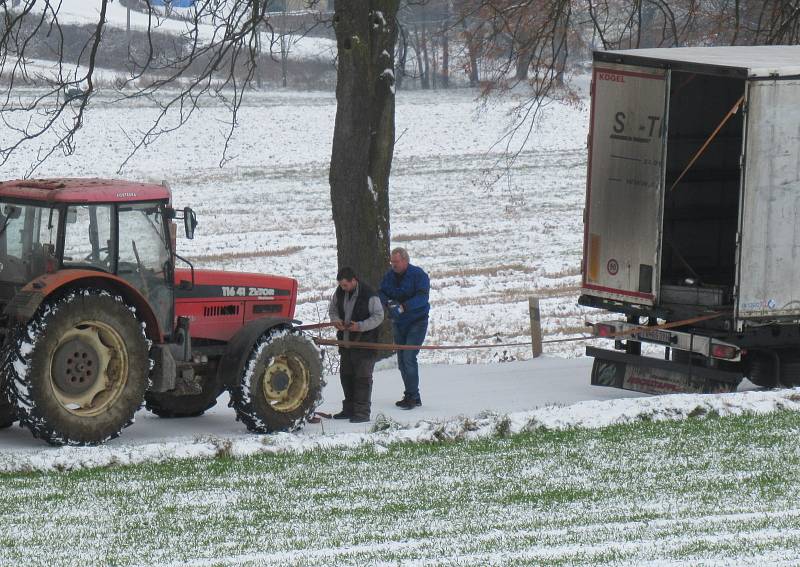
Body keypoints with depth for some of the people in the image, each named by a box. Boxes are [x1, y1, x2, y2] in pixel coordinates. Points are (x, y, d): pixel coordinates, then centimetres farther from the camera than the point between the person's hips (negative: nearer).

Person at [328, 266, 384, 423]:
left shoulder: (369, 295, -17)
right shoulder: (339, 292, 3)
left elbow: (378, 316, -14)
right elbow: (333, 309, 17)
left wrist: (360, 326, -25)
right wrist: (336, 320, -5)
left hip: (364, 342, -7)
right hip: (346, 342, 7)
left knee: (363, 377, -6)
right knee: (346, 375, 13)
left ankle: (362, 412, -2)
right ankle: (349, 409, 25)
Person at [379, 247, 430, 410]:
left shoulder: (419, 274, -12)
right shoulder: (389, 276, 6)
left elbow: (422, 297, -23)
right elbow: (381, 293, 4)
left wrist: (403, 307, -33)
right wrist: (389, 302, -19)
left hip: (416, 322, -7)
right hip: (398, 323, 7)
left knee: (409, 357, -17)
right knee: (401, 360, 8)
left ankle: (412, 396, -13)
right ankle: (412, 396, 18)